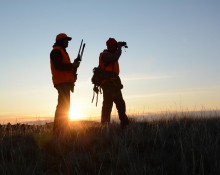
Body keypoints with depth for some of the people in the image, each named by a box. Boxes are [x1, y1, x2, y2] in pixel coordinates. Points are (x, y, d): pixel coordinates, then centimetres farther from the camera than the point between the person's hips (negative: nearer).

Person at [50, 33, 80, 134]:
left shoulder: (61, 51, 26)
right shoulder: (56, 51, -6)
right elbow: (58, 65, -20)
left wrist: (73, 65, 9)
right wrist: (72, 65, -13)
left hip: (64, 82, 11)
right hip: (62, 82, -11)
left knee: (63, 106, 10)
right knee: (64, 106, -15)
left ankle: (58, 130, 13)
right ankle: (59, 130, -16)